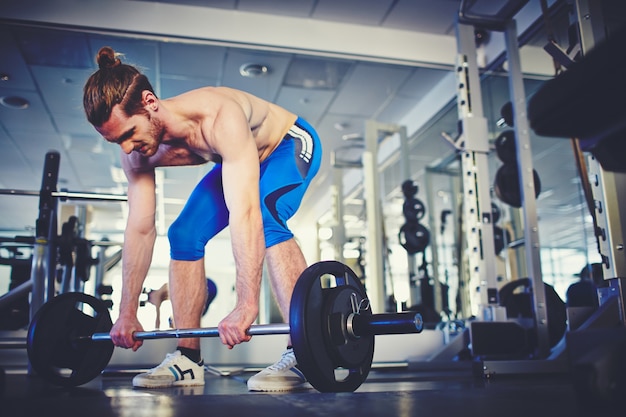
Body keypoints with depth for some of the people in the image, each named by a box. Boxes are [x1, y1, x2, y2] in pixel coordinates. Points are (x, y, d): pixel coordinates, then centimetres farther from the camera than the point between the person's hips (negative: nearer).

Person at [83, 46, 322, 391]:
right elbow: (140, 230, -13)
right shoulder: (138, 154, -19)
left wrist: (246, 305, -55)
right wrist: (127, 312, -11)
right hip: (237, 161, 7)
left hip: (290, 145, -6)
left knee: (266, 219, -35)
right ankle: (187, 359, 3)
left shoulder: (220, 118, -42)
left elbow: (245, 213, -50)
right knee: (183, 235, -5)